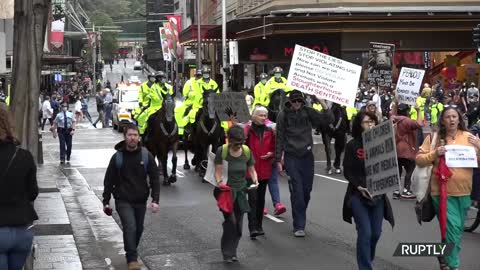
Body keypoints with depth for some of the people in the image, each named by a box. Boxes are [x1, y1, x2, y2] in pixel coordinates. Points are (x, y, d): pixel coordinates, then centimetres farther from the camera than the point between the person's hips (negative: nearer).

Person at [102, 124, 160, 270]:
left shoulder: (146, 156, -2)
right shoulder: (117, 157, -4)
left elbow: (155, 178, 0)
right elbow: (109, 180, 2)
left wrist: (155, 200, -8)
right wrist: (106, 201, 2)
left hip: (141, 200, 3)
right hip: (123, 200, -3)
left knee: (138, 229, 13)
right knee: (130, 227, -17)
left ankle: (131, 253, 35)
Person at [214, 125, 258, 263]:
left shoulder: (247, 151, -2)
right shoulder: (222, 151, -12)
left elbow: (251, 169, 7)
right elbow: (218, 171, -13)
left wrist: (255, 179, -12)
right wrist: (219, 182, -32)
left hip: (241, 191, 4)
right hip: (226, 190, -4)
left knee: (238, 223, 5)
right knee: (230, 220, -15)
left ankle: (233, 251, 22)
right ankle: (227, 253, -1)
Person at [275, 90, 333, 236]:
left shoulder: (308, 112, 3)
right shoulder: (283, 115, -1)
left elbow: (328, 120, -3)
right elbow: (280, 138, 2)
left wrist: (322, 102, -15)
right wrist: (278, 160, 0)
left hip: (307, 156, 3)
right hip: (291, 157, -3)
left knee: (306, 190, 8)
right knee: (297, 191, -8)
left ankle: (300, 218, 29)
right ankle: (299, 226, -4)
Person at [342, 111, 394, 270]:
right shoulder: (352, 145, -5)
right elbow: (348, 171, -4)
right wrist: (359, 187, -16)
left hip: (378, 194, 3)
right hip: (358, 195, -3)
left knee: (376, 233, 10)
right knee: (365, 233, -9)